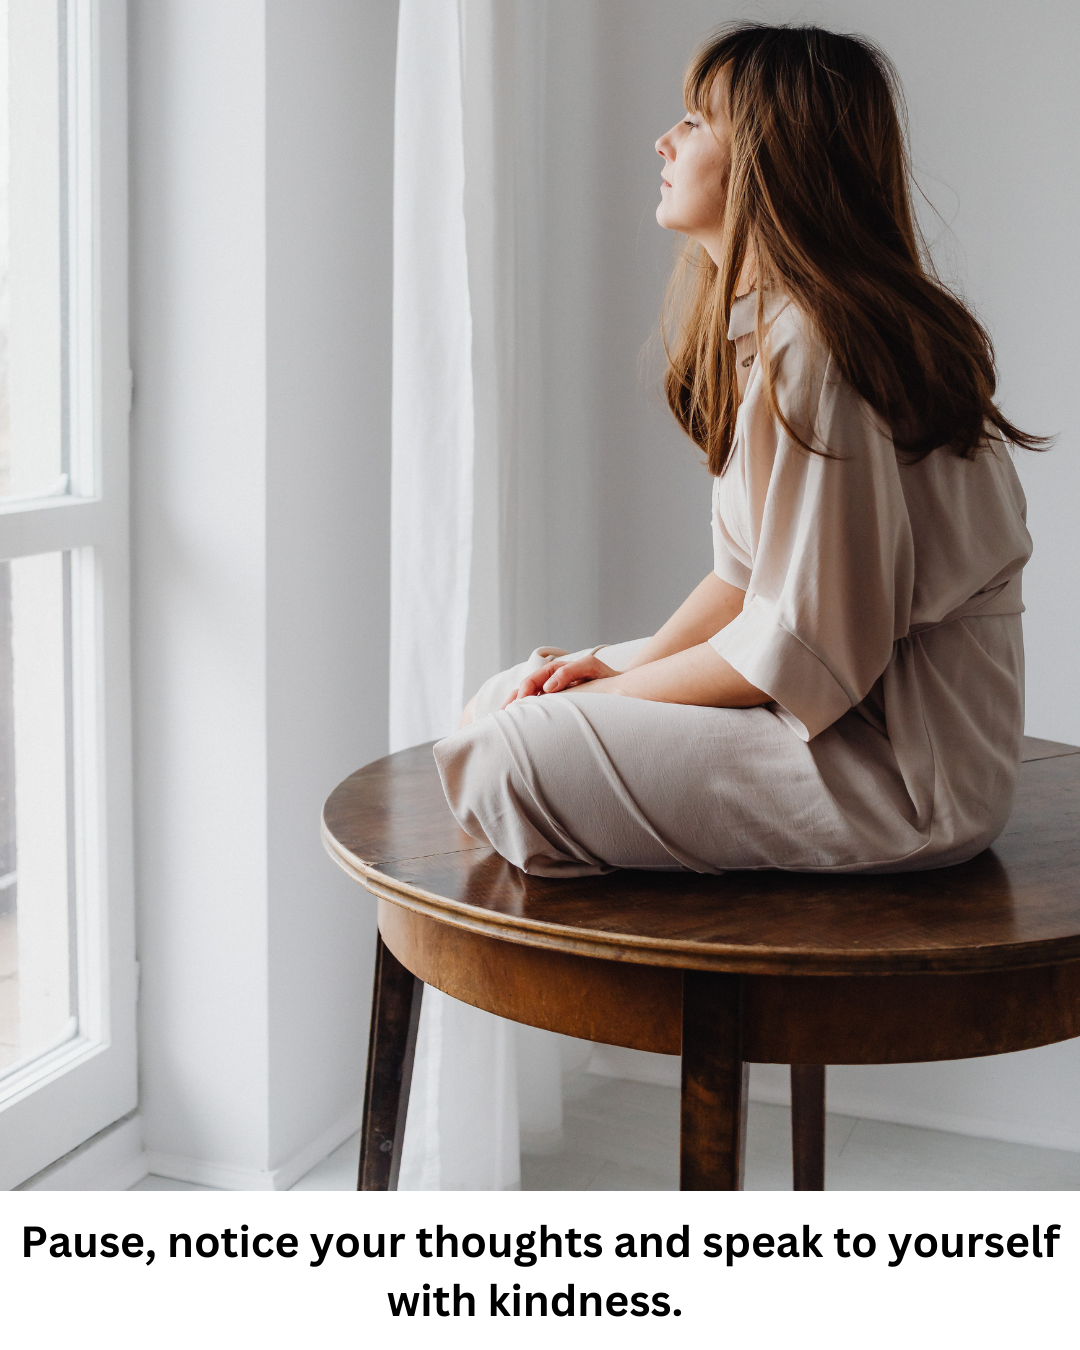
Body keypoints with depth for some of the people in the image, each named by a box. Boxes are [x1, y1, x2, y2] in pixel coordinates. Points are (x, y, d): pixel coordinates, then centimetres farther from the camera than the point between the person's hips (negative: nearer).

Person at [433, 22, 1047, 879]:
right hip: (849, 703, 10)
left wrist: (617, 691, -10)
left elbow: (803, 652, -23)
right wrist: (621, 669, -1)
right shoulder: (762, 326, 11)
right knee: (507, 700, 10)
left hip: (905, 771, -10)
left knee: (510, 753, -17)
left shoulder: (812, 350, -22)